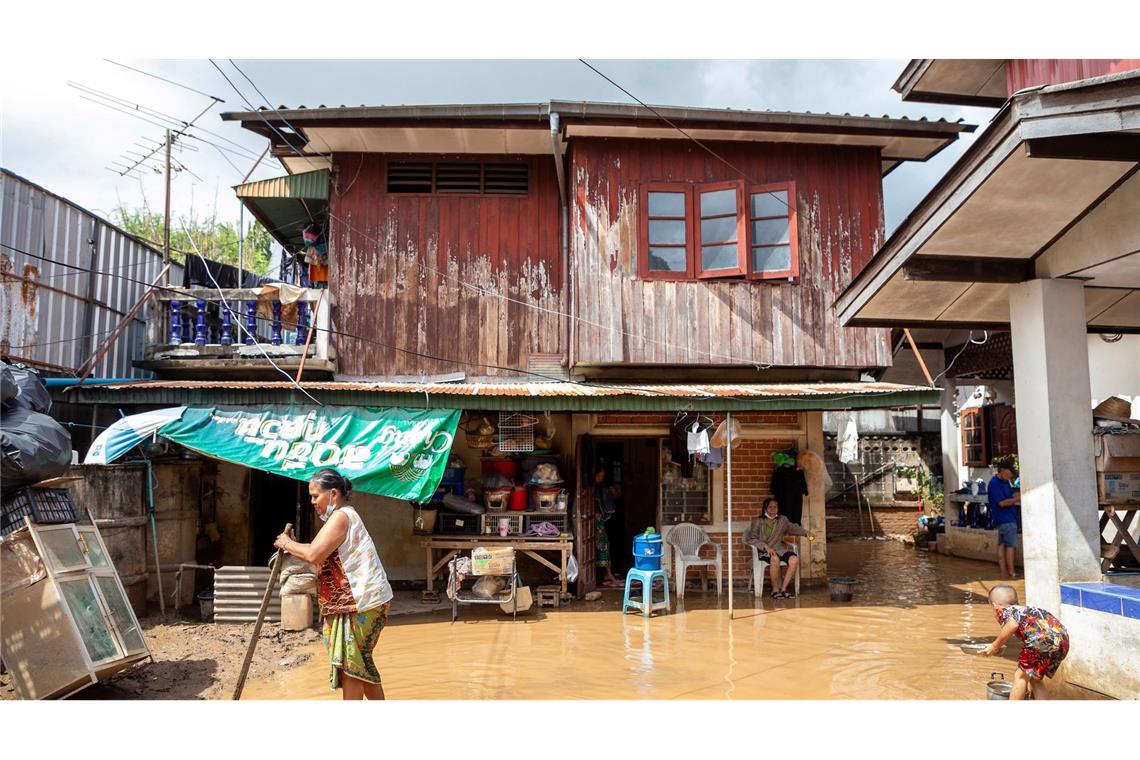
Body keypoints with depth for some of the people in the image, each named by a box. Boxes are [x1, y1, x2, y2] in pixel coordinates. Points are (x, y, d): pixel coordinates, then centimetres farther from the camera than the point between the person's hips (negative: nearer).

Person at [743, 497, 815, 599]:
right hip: (764, 551, -4)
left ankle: (783, 589, -16)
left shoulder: (782, 520, 14)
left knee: (794, 559, -26)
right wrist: (765, 546, -17)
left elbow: (793, 528, 16)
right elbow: (751, 539, -4)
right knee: (775, 559, -37)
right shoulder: (758, 522, 2)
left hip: (779, 549, 4)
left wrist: (806, 533, -3)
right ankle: (775, 590, -20)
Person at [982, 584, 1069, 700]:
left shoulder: (1002, 611, 13)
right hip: (1063, 638, 8)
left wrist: (995, 646, 1)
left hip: (1043, 638, -8)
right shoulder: (1026, 609, 35)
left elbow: (1013, 625, -12)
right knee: (1035, 679, 23)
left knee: (1020, 676, 9)